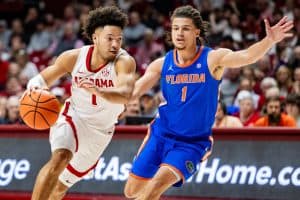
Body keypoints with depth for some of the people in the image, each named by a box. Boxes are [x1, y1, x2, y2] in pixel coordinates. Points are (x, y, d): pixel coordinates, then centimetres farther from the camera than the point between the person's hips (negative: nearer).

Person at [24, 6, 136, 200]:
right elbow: (43, 78, 0)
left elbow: (125, 95, -42)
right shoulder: (74, 57, -13)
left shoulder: (125, 62, -24)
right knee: (60, 158, -30)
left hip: (100, 131, 0)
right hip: (73, 117, 0)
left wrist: (98, 91, -61)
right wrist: (34, 87, -24)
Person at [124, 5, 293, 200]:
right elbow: (133, 91, -2)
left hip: (191, 143, -4)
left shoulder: (212, 59, -13)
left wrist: (270, 40, -46)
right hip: (161, 135, 4)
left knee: (159, 182, -26)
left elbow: (246, 56, -28)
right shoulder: (162, 64, -2)